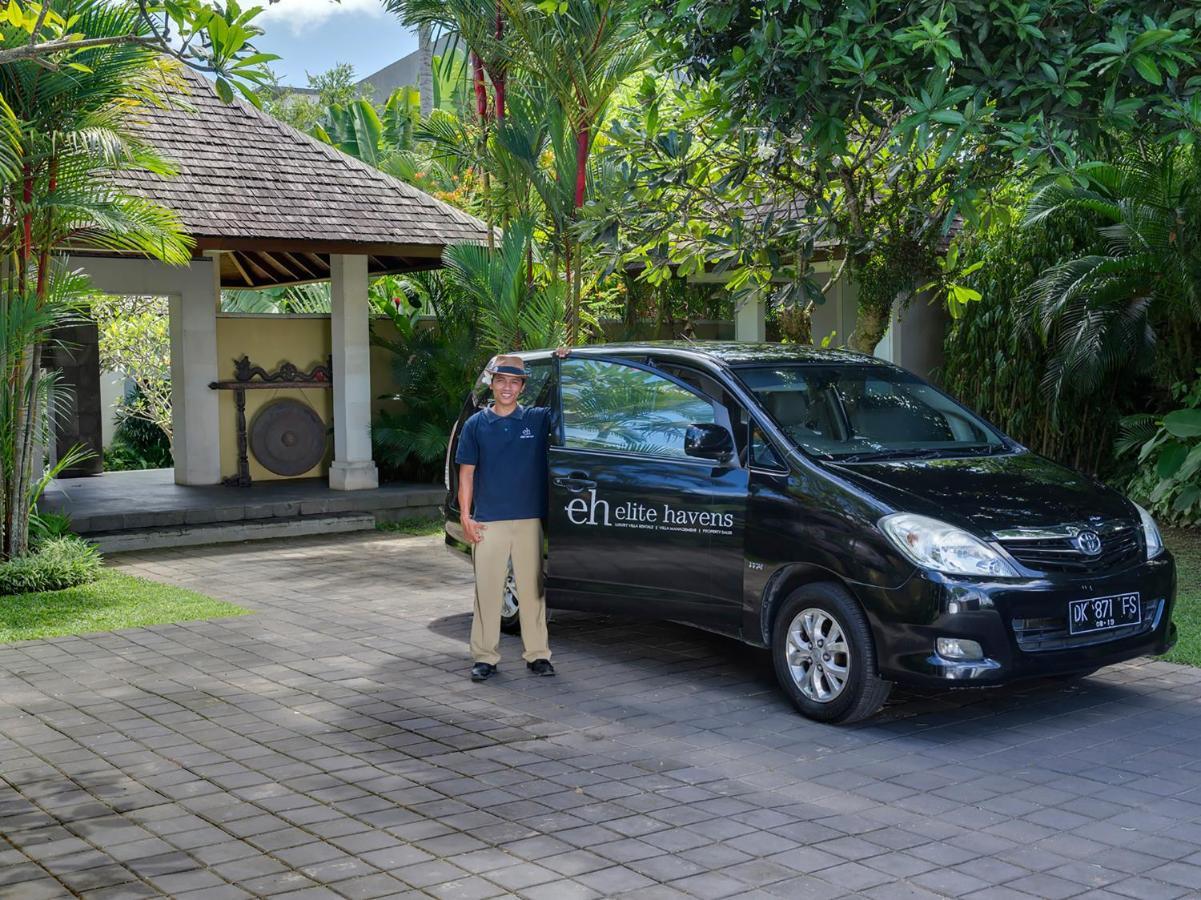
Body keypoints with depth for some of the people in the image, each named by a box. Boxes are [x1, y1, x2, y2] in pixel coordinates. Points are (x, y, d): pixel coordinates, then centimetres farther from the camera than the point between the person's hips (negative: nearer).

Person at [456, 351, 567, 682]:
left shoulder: (538, 419, 7)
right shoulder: (476, 425, 7)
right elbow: (467, 472, 6)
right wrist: (465, 516, -2)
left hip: (529, 519, 0)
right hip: (488, 522, 0)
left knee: (532, 589, 4)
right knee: (488, 590, 2)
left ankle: (537, 654, 12)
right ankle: (484, 656, 8)